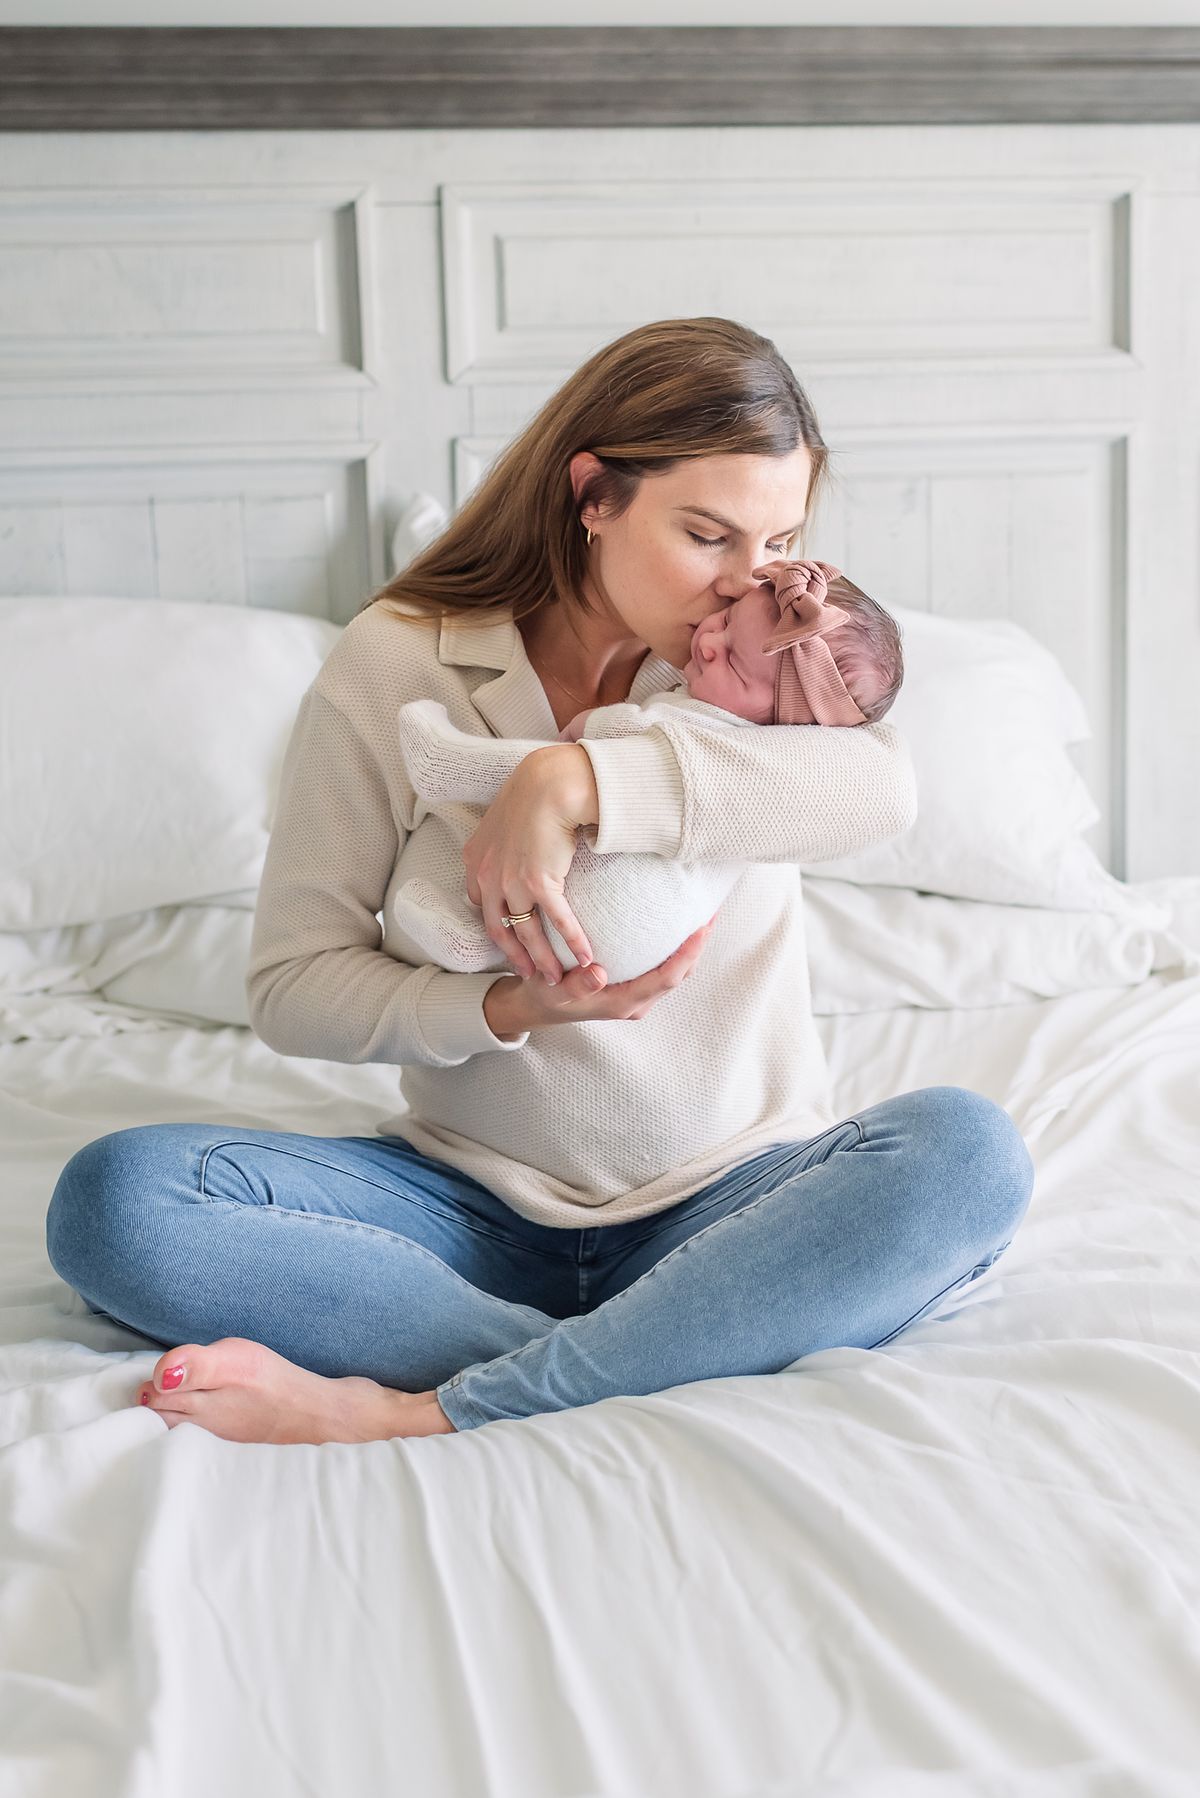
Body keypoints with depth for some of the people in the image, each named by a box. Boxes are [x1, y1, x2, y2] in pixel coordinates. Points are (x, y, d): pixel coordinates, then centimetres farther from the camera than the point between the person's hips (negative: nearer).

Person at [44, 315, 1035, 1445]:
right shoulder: (389, 667, -3)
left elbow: (881, 788, -22)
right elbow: (291, 986, -5)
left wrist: (579, 783, -28)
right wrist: (508, 1011, -21)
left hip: (731, 1200, 1)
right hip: (480, 1203, 0)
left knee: (965, 1152, -31)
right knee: (113, 1196, -21)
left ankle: (424, 1415, -31)